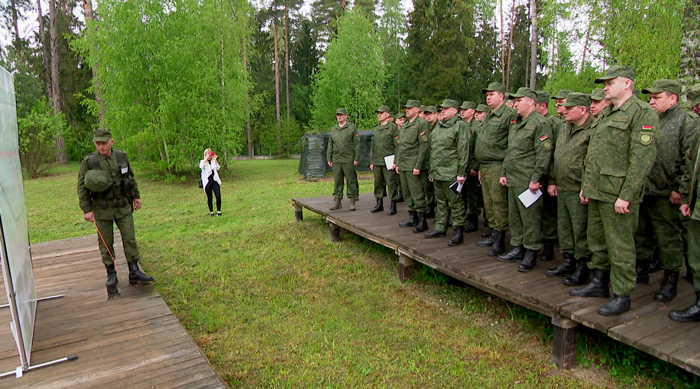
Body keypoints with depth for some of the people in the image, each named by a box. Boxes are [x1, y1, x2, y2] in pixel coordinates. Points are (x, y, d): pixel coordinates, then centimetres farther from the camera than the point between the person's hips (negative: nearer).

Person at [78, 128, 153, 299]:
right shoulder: (89, 162, -8)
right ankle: (111, 275, 19)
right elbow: (82, 187, -4)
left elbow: (131, 177, 14)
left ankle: (134, 272, 11)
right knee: (106, 243, 6)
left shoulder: (122, 156, 0)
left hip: (123, 206, 2)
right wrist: (87, 210, -7)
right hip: (102, 210, -2)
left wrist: (136, 196, 12)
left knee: (130, 239, 2)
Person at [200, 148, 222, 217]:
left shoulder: (214, 161, 14)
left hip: (215, 181, 1)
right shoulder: (203, 161, 7)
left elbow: (218, 168, -2)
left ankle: (218, 211, 6)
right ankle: (211, 211, 18)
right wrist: (206, 158, -19)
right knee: (209, 198, 6)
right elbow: (201, 166, -17)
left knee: (218, 196, -8)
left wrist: (215, 160, -7)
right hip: (207, 182, -1)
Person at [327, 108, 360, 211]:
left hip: (349, 160, -4)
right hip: (336, 160, 4)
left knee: (351, 181, -1)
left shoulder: (352, 128, 1)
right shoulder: (333, 129, 14)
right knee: (337, 182, 6)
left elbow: (357, 144, -2)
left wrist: (356, 158, -8)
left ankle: (352, 202, 7)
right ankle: (337, 201, 14)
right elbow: (330, 145, 18)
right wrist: (329, 159, 12)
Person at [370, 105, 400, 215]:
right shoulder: (375, 130, 16)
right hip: (377, 162, 6)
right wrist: (371, 161, 14)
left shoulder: (393, 128, -3)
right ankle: (379, 204, 21)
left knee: (391, 184, -2)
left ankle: (393, 206, 5)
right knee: (378, 184, 10)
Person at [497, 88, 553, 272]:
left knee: (530, 218, -2)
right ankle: (518, 248, 25)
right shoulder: (516, 123, 18)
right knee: (514, 217, 14)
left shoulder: (540, 123, -9)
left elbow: (544, 153, -15)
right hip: (513, 180, 9)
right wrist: (504, 173, 17)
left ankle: (531, 253, 8)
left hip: (528, 182, -9)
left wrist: (535, 179, -18)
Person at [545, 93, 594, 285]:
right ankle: (568, 263, 28)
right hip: (561, 189, 9)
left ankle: (583, 269, 11)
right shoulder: (563, 129, 15)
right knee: (564, 228, 15)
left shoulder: (593, 130, -12)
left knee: (581, 231, -1)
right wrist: (552, 181, 15)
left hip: (579, 191, -8)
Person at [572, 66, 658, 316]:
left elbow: (643, 159, -17)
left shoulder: (642, 113, -9)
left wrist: (626, 195, -20)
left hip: (617, 195, -8)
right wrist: (586, 185, 16)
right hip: (596, 192, 9)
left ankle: (622, 296, 11)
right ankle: (600, 283, 30)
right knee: (597, 241, 16)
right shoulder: (606, 115, 18)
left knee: (620, 247, 0)